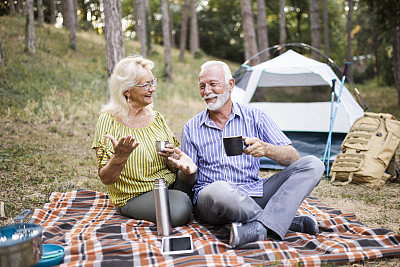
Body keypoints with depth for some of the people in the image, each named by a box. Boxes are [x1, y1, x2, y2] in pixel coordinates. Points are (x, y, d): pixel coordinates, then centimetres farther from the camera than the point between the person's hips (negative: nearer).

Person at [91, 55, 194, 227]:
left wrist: (171, 157, -13)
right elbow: (106, 179, -10)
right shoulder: (108, 121, -10)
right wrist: (119, 158, -31)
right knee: (179, 210, -31)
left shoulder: (156, 118, 6)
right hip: (134, 196, -4)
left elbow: (175, 169, 11)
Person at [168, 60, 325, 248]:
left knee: (312, 164, -15)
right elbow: (189, 182, 11)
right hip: (210, 201, -1)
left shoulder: (255, 117, 7)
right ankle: (292, 222, -18)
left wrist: (266, 149, -23)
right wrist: (189, 170, -14)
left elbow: (293, 158, -1)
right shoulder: (192, 128, 9)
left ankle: (260, 227, -33)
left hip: (254, 194, 2)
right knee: (217, 190, -40)